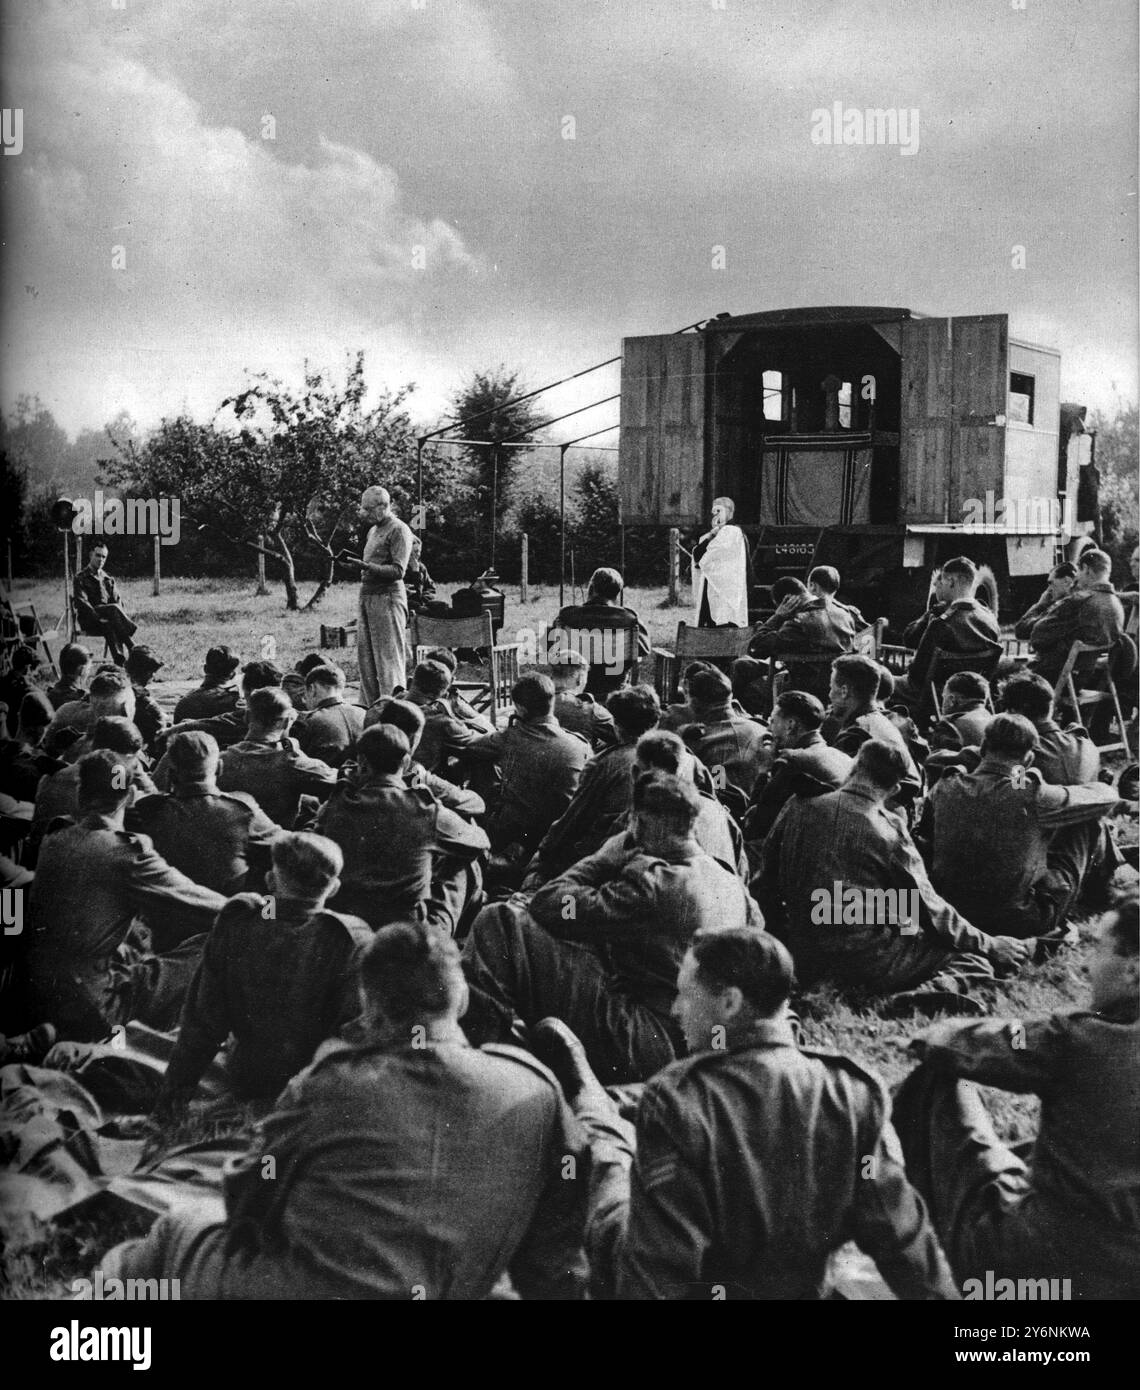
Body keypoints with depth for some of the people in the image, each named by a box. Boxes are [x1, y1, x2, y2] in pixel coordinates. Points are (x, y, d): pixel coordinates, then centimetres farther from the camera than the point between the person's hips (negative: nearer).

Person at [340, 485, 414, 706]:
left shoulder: (398, 530, -8)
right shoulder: (373, 530, 19)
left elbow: (398, 571, -16)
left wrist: (366, 566, -24)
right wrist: (355, 563, 5)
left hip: (387, 597, -9)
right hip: (367, 597, 9)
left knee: (389, 659, -7)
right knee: (366, 656, 8)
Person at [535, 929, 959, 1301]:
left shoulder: (676, 1102, -29)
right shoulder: (854, 1095, -16)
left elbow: (658, 1265, -28)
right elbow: (901, 1233, -10)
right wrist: (941, 1293, 1)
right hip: (801, 1290, 2)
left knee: (611, 1149, 24)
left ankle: (581, 1091, 51)